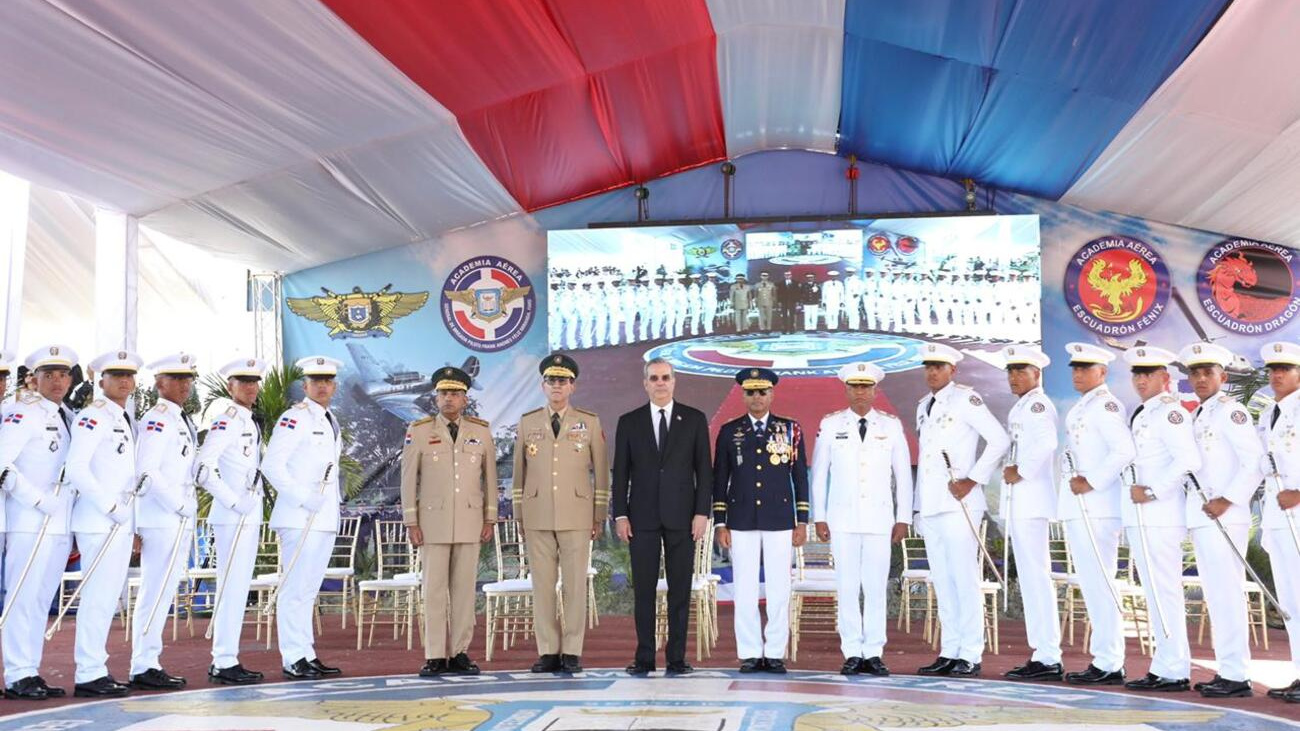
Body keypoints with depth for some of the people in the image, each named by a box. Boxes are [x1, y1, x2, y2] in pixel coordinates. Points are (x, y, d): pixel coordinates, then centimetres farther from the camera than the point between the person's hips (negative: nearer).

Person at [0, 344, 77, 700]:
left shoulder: (68, 418, 16)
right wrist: (38, 499, -18)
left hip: (60, 524, 7)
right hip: (30, 523, -7)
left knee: (42, 600, 10)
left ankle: (30, 672, 16)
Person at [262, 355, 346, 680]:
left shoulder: (331, 422, 18)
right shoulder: (295, 418, -8)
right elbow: (272, 465, -16)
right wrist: (303, 498, -19)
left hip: (325, 518, 9)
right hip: (299, 518, -9)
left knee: (309, 589, 13)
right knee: (294, 589, -7)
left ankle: (307, 655, 19)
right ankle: (293, 659, -3)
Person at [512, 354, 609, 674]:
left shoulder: (590, 422, 4)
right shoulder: (527, 422, 9)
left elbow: (601, 471, 5)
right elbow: (519, 470, 11)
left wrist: (599, 516, 2)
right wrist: (519, 514, 8)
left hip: (577, 517, -1)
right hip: (537, 518, 2)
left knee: (575, 585, 0)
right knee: (542, 585, 3)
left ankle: (572, 652, 7)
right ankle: (548, 652, 10)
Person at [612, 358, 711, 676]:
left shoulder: (694, 419, 5)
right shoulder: (629, 422, 7)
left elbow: (703, 469, 3)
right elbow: (621, 472, 6)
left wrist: (702, 512, -5)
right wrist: (620, 514, -2)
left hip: (681, 516, 0)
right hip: (642, 516, 0)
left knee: (680, 589, 3)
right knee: (644, 589, 3)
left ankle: (677, 657, 10)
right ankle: (644, 657, 10)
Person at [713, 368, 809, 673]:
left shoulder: (790, 429, 6)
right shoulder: (729, 431, 6)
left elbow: (800, 476, 6)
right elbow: (720, 479, 7)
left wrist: (802, 521, 2)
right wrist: (720, 523, 1)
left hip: (779, 520, 0)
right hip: (742, 520, 0)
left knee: (779, 589, 1)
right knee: (745, 590, 2)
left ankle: (775, 653, 10)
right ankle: (750, 654, 10)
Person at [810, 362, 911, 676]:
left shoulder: (892, 425, 6)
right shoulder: (830, 424, 4)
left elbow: (903, 474, 8)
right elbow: (819, 473, 6)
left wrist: (903, 518, 4)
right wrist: (819, 517, 3)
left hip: (879, 518, 0)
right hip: (842, 518, 0)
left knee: (877, 586, 0)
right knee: (847, 586, 0)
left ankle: (874, 653, 8)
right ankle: (853, 653, 7)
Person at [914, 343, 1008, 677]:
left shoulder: (965, 399, -5)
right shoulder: (923, 406, 18)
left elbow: (999, 440, -12)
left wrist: (974, 479, -14)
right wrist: (918, 503, 15)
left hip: (958, 503, -7)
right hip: (929, 505, 8)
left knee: (966, 579, -6)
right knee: (942, 581, 10)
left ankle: (970, 656, -1)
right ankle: (949, 653, 16)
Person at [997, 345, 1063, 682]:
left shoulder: (1037, 404, -9)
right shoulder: (1020, 408, 20)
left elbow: (1046, 442, -26)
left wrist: (1021, 472, -16)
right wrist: (1010, 471, 7)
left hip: (1031, 502, -10)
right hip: (1019, 503, 10)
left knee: (1036, 577, -9)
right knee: (1030, 579, 11)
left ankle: (1048, 659, -6)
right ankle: (1042, 654, 17)